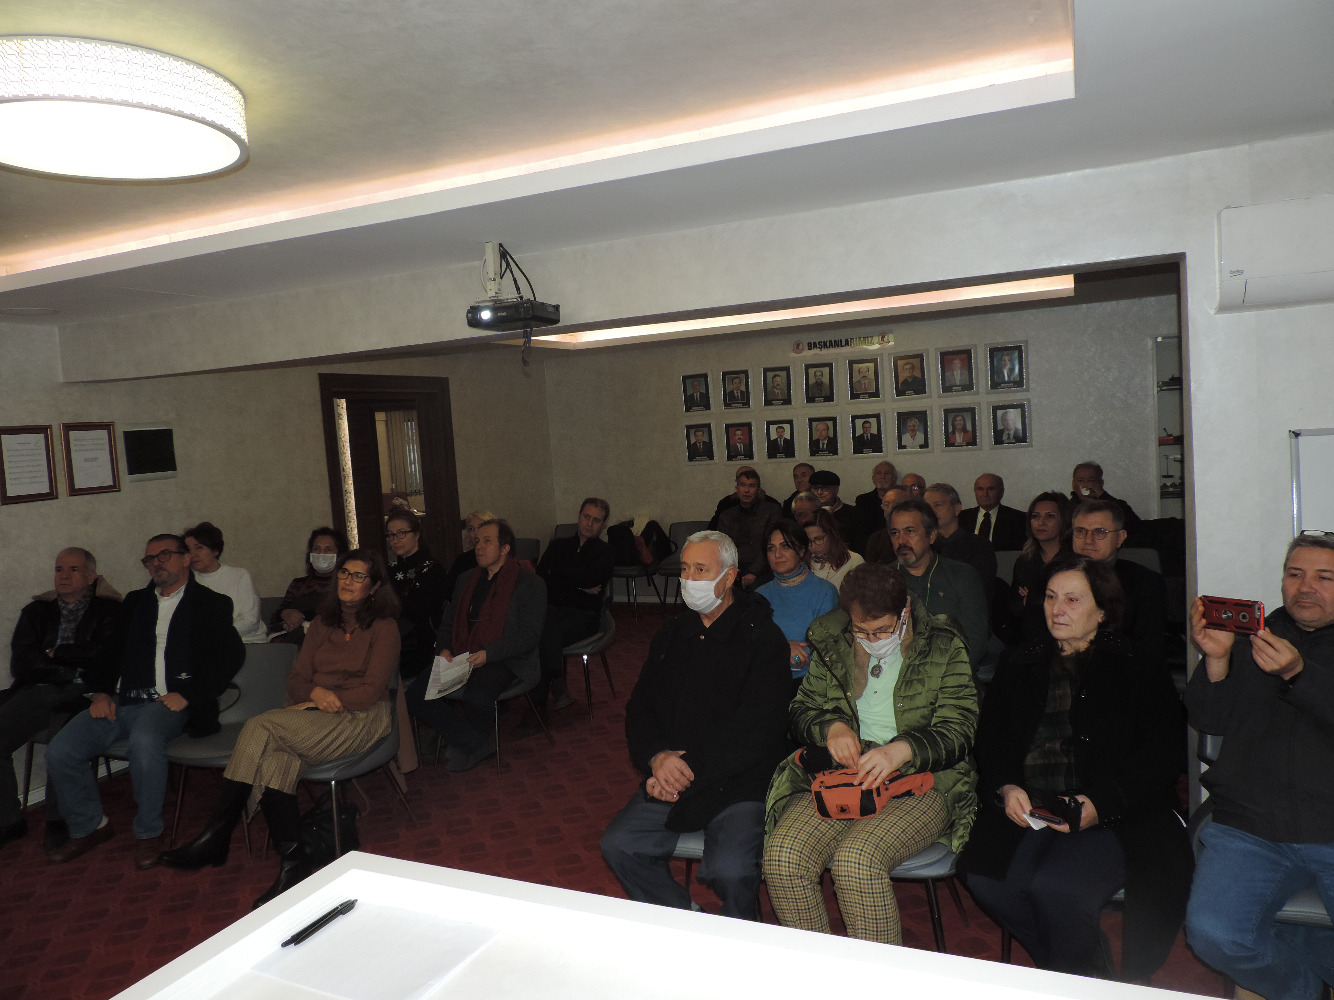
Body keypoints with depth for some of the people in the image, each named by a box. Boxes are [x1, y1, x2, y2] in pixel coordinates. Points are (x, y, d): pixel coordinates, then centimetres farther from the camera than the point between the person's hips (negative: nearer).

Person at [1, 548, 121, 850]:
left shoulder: (108, 611, 10)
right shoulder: (37, 611, 21)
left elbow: (103, 658, -4)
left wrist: (54, 652, 4)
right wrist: (72, 667, -4)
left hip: (83, 696, -4)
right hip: (37, 693, 4)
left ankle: (58, 821, -9)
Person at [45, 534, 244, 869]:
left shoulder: (212, 604, 8)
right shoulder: (135, 602, 24)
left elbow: (230, 656, -4)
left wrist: (187, 695, -14)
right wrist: (101, 692, 2)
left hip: (168, 703, -5)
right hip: (121, 701, 6)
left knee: (144, 740, -36)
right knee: (59, 753, -14)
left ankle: (148, 832, -14)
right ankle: (89, 826, 11)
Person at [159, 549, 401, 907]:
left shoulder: (383, 627, 0)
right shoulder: (322, 623, 18)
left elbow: (371, 691, -8)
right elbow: (296, 679, 12)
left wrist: (323, 703, -14)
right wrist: (316, 693, -10)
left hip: (361, 720, -5)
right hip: (313, 714, 5)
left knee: (259, 728, -23)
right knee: (273, 759, -27)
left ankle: (215, 839, -13)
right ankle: (292, 863, -25)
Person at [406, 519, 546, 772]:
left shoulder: (530, 584, 0)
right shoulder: (466, 580, 20)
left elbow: (529, 634, -8)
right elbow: (448, 623, 22)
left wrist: (488, 654, -20)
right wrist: (444, 649, -1)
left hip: (503, 661, -6)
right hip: (460, 658, 6)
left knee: (477, 695, -37)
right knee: (416, 694, -17)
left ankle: (466, 744, -3)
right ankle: (477, 743, -6)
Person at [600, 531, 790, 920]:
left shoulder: (762, 636, -7)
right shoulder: (672, 635, 13)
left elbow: (756, 729, -15)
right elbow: (639, 709, 12)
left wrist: (690, 767, -16)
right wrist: (657, 757, -9)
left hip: (740, 782, -6)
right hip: (671, 779, 6)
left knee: (728, 870, -25)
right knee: (618, 846, -11)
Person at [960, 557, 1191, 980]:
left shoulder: (1139, 671, 5)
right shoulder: (1019, 666, 17)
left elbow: (1157, 758, -3)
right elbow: (990, 740, 14)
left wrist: (1100, 803, -18)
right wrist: (1007, 788, -6)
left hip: (1116, 818, -4)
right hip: (1029, 812, 4)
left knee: (1055, 887, -29)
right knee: (986, 881, -22)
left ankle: (1084, 981, 3)